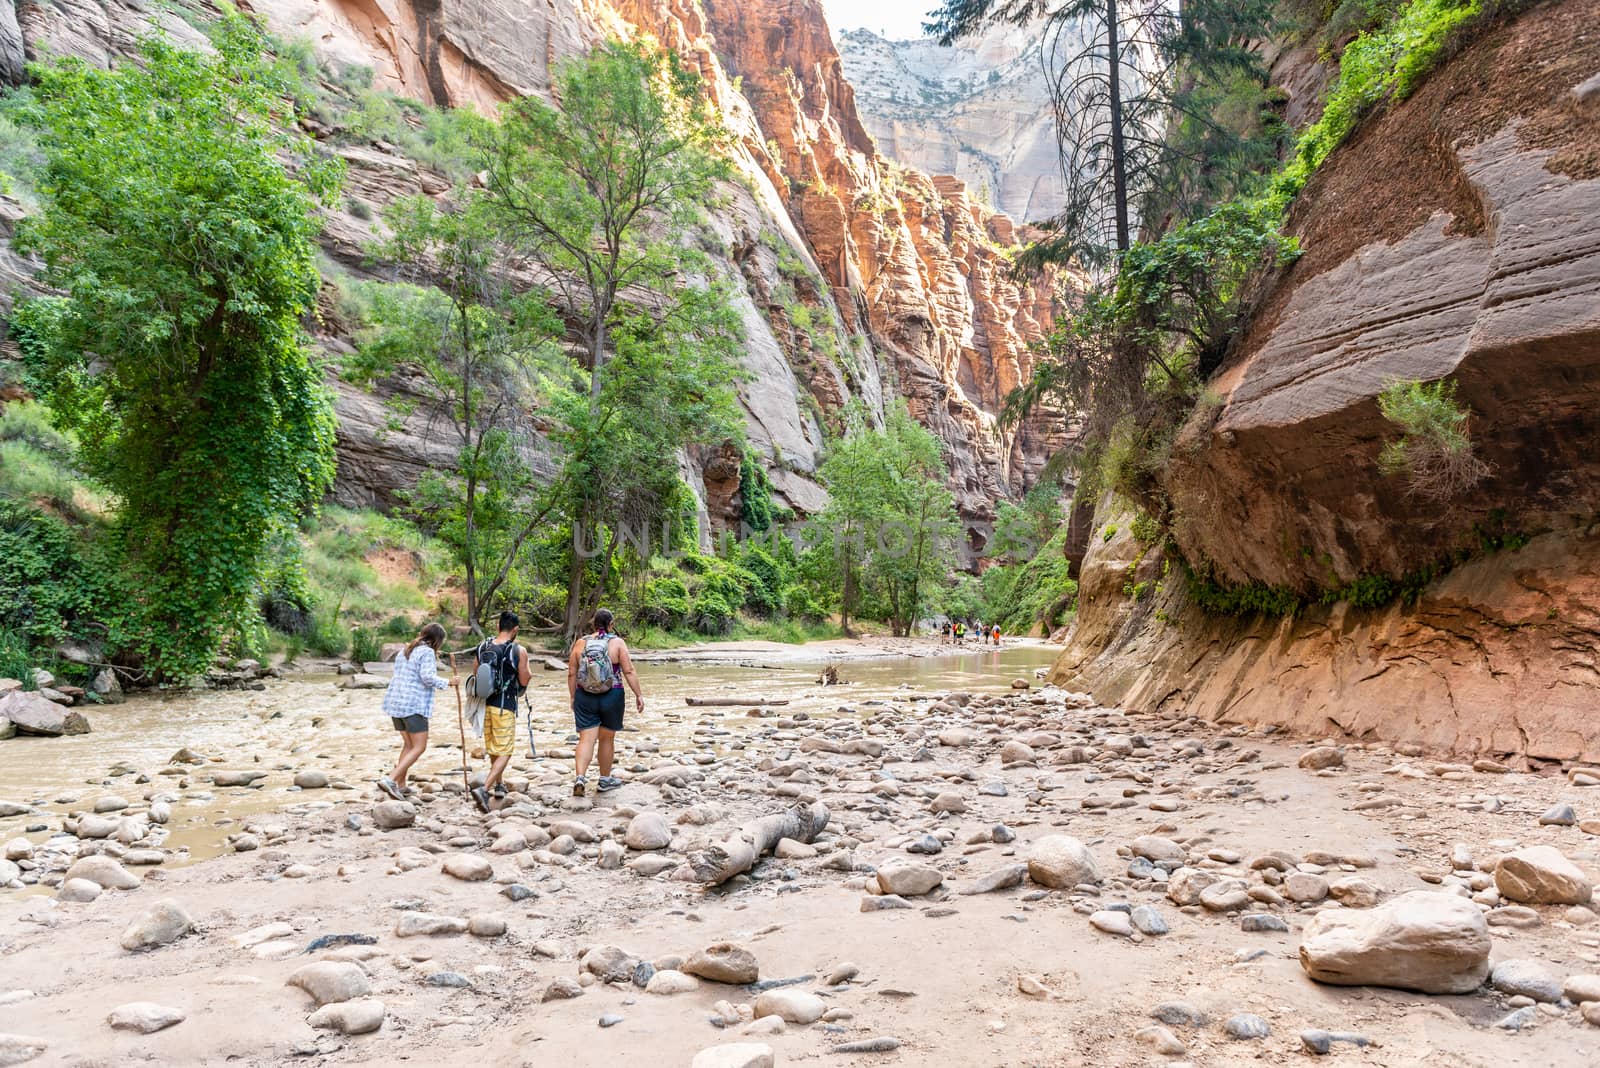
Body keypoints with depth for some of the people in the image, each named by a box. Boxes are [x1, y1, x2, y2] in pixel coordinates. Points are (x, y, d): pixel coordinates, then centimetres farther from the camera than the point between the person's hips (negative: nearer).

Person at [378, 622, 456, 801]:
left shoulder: (404, 651, 18)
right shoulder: (427, 652, -8)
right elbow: (428, 677, -19)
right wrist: (448, 682, -8)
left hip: (395, 702, 9)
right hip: (414, 705, -9)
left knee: (408, 744, 17)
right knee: (419, 747, -6)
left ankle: (400, 785, 15)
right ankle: (390, 780, -19)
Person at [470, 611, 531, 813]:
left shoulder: (482, 647, 2)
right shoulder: (519, 651, -13)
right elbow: (524, 681, -8)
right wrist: (528, 671, 11)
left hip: (485, 703, 6)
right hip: (505, 706, -6)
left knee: (493, 749, 23)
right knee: (504, 753, 0)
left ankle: (499, 785, 38)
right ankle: (484, 789, -17)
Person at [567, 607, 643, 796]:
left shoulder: (581, 643, 2)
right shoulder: (617, 643, -5)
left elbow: (572, 674, 4)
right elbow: (629, 672, -9)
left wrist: (573, 697, 14)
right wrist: (639, 695, -3)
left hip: (585, 697, 1)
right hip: (612, 697, -1)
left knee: (586, 739, 1)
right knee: (607, 739, 12)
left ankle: (580, 778, -16)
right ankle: (605, 780, 24)